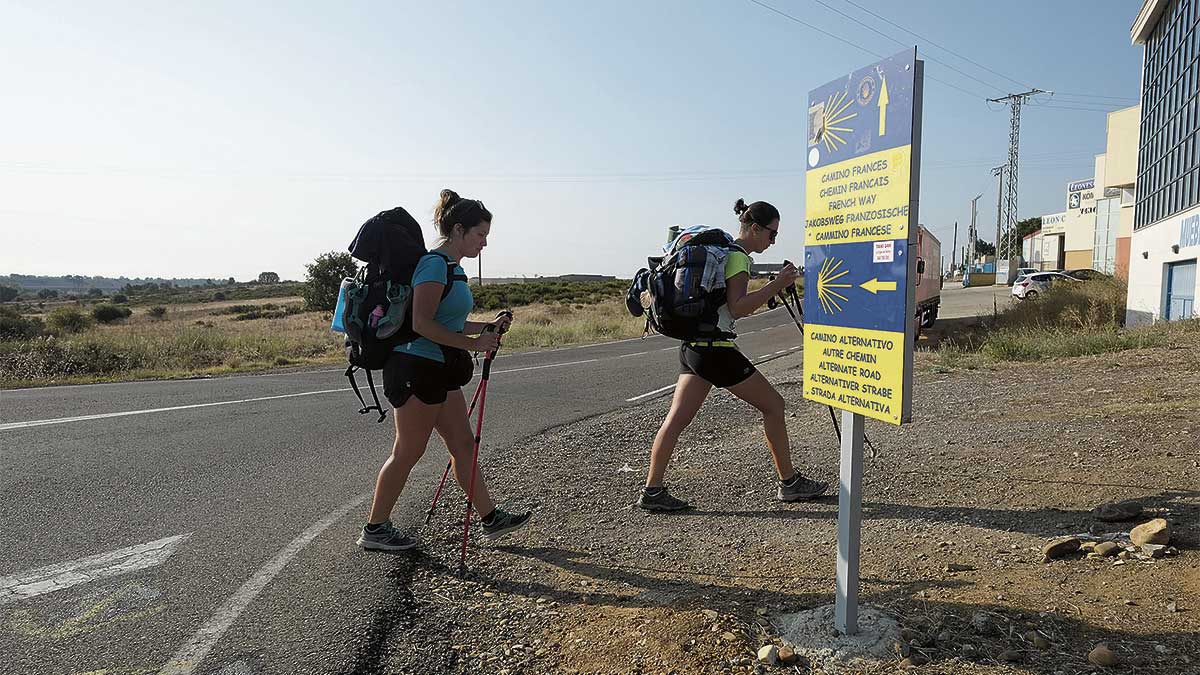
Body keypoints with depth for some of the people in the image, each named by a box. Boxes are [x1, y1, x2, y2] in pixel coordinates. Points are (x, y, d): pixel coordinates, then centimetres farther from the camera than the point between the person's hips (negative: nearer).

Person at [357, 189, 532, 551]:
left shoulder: (452, 267, 15)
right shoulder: (435, 264, -15)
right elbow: (423, 324, -24)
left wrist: (487, 327, 12)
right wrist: (472, 343, -19)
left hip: (438, 372, 10)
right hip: (417, 369, -10)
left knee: (464, 444, 12)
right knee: (407, 453, 1)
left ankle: (491, 518, 21)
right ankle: (374, 529, 15)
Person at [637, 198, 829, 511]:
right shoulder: (738, 257, -11)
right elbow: (737, 309, -21)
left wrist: (772, 290, 20)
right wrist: (777, 285, -17)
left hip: (692, 347, 9)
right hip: (716, 349, -9)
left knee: (677, 418, 5)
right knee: (773, 405, 5)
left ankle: (652, 491, 5)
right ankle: (789, 483, 15)